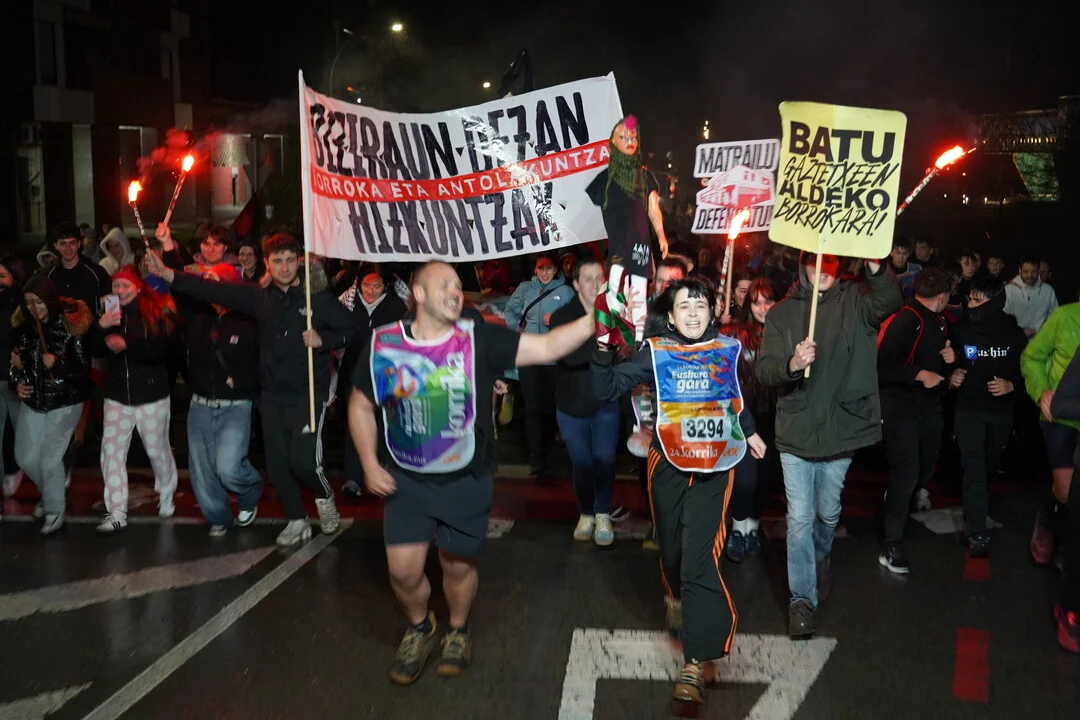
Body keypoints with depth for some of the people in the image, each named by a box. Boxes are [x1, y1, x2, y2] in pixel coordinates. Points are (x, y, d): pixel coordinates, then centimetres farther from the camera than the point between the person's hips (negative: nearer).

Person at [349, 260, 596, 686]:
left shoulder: (479, 339, -11)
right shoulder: (384, 343, -7)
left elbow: (546, 347, -16)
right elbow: (361, 405, 4)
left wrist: (591, 319, -28)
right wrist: (370, 464, -3)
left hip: (466, 480, -1)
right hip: (407, 480, 1)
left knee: (458, 566, 11)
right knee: (403, 569, 0)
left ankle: (458, 631, 41)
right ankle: (419, 628, 33)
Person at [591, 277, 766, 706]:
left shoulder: (728, 349, 1)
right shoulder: (656, 352, -4)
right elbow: (606, 388, -10)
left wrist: (749, 431, 27)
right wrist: (603, 349, -23)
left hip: (714, 465, -1)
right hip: (668, 464, 1)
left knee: (700, 557, -13)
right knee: (672, 547, 18)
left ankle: (695, 663, -12)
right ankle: (676, 597, 53)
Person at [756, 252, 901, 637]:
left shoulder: (854, 301, 0)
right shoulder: (782, 312, 2)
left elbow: (888, 303, -22)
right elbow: (764, 369, -6)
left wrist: (876, 268, -41)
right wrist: (791, 365, -28)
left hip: (840, 429, 1)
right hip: (796, 430, 0)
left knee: (828, 513, 17)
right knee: (800, 518, -1)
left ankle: (821, 556, 48)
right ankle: (802, 599, 10)